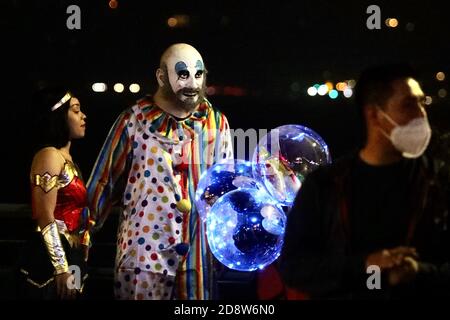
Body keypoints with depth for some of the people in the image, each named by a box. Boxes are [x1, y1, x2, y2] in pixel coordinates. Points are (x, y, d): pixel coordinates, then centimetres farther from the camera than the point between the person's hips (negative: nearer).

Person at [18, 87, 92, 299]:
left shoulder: (66, 159, 19)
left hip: (70, 256, 9)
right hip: (52, 260, -9)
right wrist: (61, 268, -21)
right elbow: (45, 219, -17)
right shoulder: (49, 155, -9)